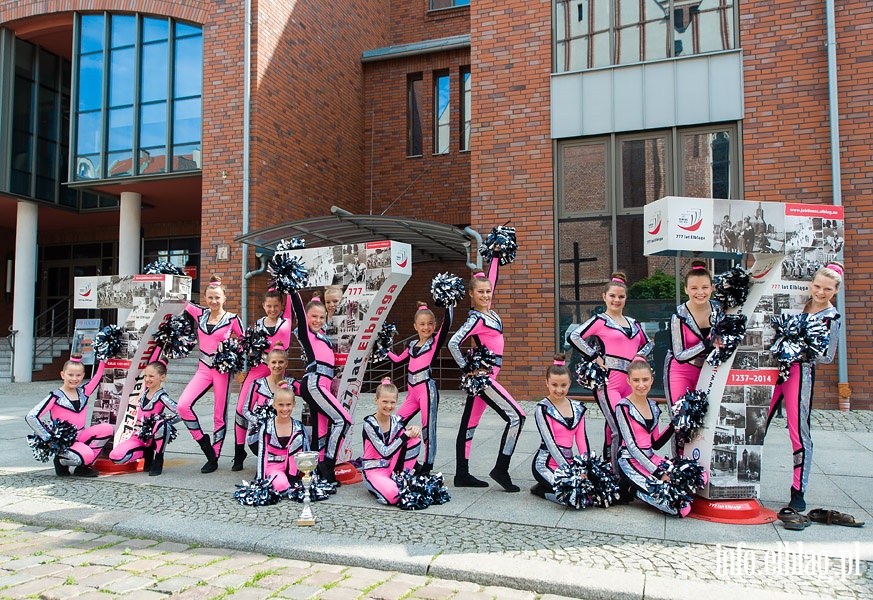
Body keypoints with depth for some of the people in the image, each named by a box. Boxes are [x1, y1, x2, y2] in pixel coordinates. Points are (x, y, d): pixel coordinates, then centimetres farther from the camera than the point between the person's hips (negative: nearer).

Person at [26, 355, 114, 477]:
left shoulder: (83, 392, 6)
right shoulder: (56, 396, -9)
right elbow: (31, 417, -15)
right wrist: (49, 438, -20)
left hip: (80, 437, 6)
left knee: (106, 428, -19)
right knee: (86, 454, -32)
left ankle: (84, 466, -8)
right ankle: (61, 461, 2)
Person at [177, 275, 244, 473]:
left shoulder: (232, 319, -3)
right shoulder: (200, 313, 7)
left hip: (222, 369, -3)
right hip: (204, 368, 3)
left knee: (219, 416, 3)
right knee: (183, 405, -16)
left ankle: (214, 458, 16)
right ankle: (203, 441, 3)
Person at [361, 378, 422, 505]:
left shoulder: (397, 420, 0)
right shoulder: (369, 423, -16)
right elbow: (385, 453, -22)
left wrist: (414, 429, -12)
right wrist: (406, 435, -21)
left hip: (392, 468, 6)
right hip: (373, 470, -6)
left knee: (415, 439, -12)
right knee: (392, 495, -37)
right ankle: (376, 487, -1)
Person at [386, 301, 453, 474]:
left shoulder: (435, 341, -2)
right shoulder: (412, 345, 15)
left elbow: (446, 324, -17)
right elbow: (398, 360, 28)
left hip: (427, 390, -7)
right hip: (412, 392, 7)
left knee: (428, 427, -3)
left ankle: (428, 465, 7)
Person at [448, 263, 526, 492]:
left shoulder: (488, 312, 10)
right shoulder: (476, 318, -14)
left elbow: (491, 278, 21)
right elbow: (453, 343, -22)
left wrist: (495, 257, 23)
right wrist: (466, 369, -16)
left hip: (482, 377, 9)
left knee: (470, 424, 10)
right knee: (516, 416, -10)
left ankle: (462, 475, 17)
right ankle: (500, 469, -4)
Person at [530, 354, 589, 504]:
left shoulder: (578, 407, 9)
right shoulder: (543, 408, -8)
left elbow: (582, 439, 7)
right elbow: (550, 442, -14)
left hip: (569, 461, 7)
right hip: (547, 464, -6)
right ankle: (541, 490, 2)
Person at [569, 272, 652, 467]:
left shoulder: (632, 323, 20)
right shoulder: (600, 320, 1)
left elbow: (647, 343, 33)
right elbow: (575, 337, -12)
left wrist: (639, 356, 14)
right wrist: (595, 357, -11)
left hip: (629, 382, 6)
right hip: (609, 382, -6)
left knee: (612, 428, 10)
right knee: (618, 430, -17)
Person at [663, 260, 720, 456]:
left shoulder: (717, 308, -7)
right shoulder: (680, 315, -20)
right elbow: (679, 355, -19)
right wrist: (707, 344, -28)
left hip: (706, 371, 4)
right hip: (680, 372, -4)